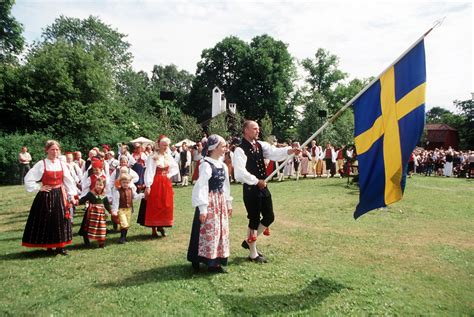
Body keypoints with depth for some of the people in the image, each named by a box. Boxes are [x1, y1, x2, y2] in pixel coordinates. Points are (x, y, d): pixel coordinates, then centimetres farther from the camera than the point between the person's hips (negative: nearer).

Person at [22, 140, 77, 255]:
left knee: (60, 220, 5)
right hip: (46, 196, -3)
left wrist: (71, 196, 4)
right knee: (47, 221, 4)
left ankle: (60, 246, 14)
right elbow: (28, 179, -7)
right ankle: (48, 246, 15)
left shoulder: (61, 164, 3)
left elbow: (69, 181, 6)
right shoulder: (41, 164, -7)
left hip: (60, 196, 3)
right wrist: (40, 187, -9)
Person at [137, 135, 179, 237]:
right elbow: (149, 172, -15)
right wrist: (148, 186, -20)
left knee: (166, 206, 8)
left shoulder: (169, 156, 7)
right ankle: (153, 229, 10)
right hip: (155, 183, -5)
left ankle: (161, 226, 23)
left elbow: (175, 168, 18)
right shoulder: (152, 157, -11)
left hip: (166, 184, 6)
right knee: (154, 206, 1)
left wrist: (169, 175, 1)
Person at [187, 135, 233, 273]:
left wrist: (228, 203, 17)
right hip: (209, 202, -8)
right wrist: (202, 208, -19)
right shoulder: (206, 165, -15)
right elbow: (201, 188, -17)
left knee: (221, 230, 11)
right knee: (209, 231, -3)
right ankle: (209, 261, 10)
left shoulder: (223, 165, 9)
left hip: (221, 202, 8)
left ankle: (216, 260, 22)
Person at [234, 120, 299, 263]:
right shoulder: (240, 150, -15)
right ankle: (253, 254, 22)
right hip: (251, 189, -8)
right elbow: (240, 173, -23)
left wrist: (289, 150, -24)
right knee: (254, 220, 3)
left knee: (269, 217, 13)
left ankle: (249, 241, 33)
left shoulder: (260, 145, 8)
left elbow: (274, 153, -7)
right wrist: (257, 181, -17)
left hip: (263, 187, 8)